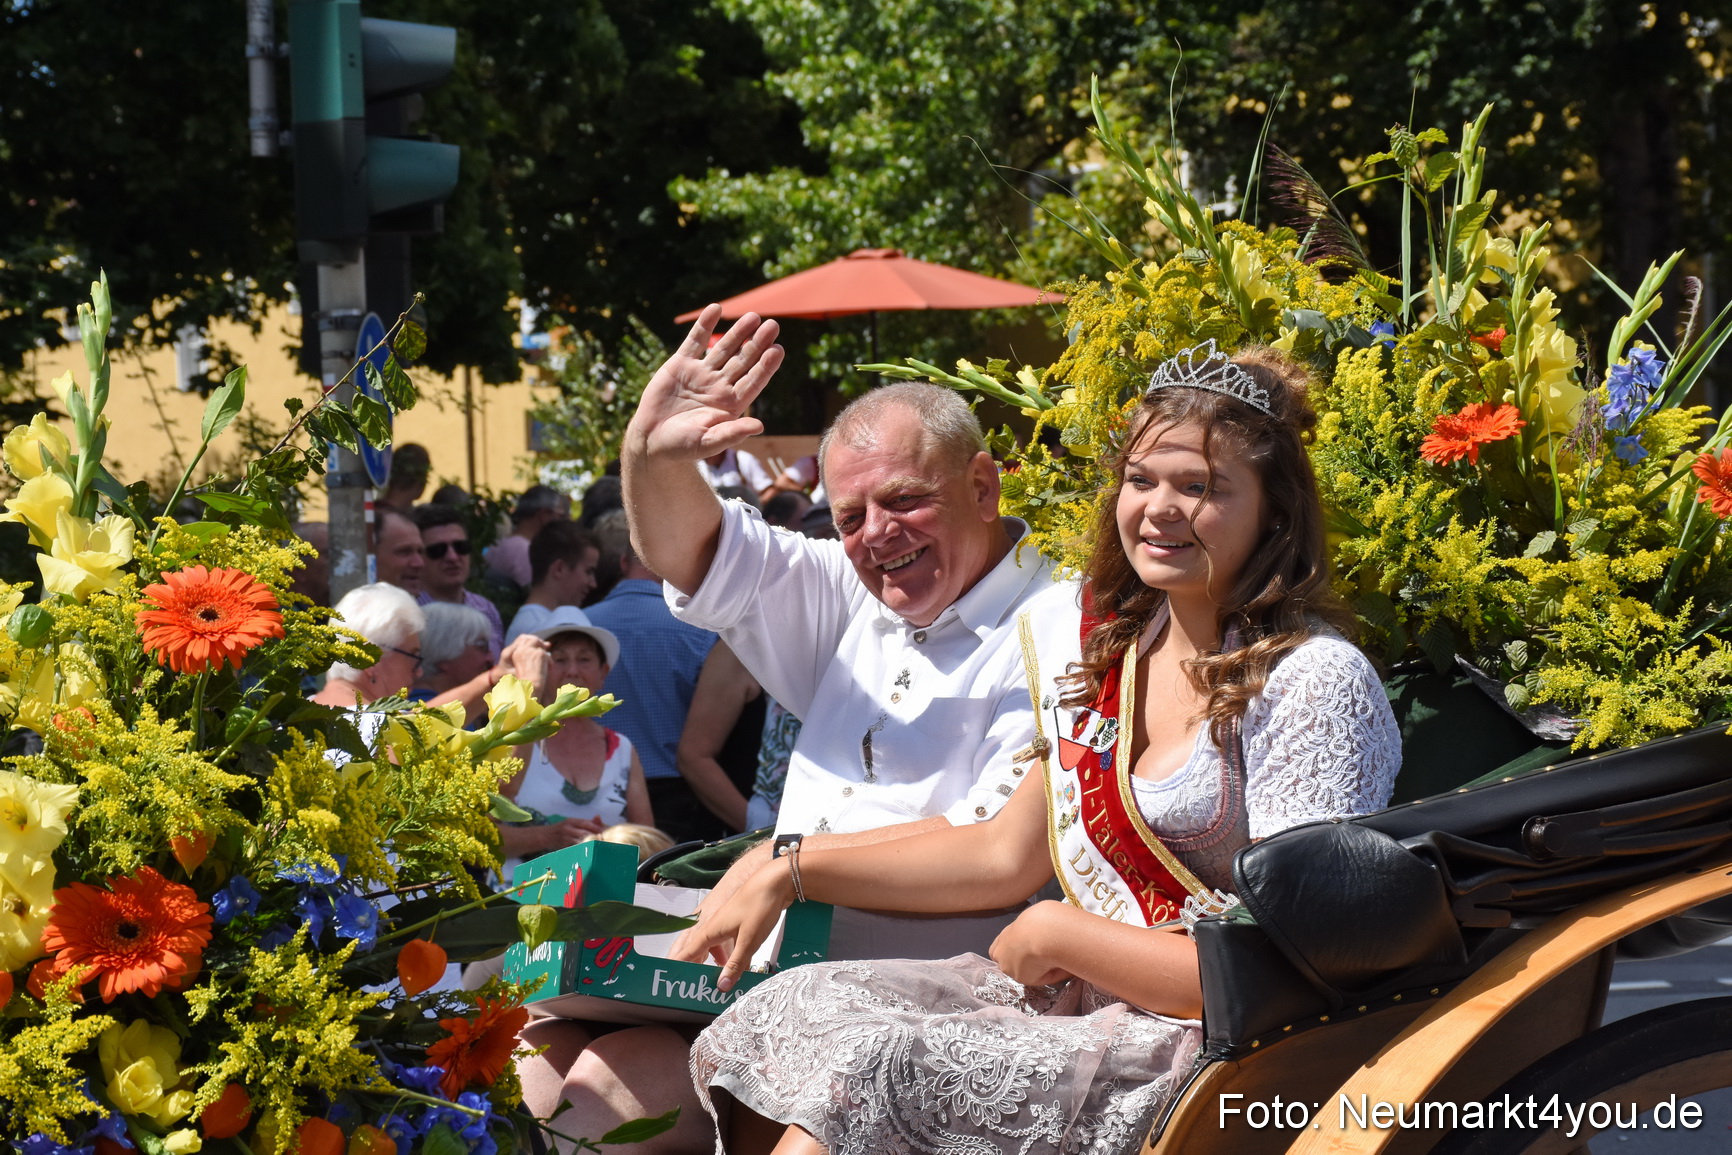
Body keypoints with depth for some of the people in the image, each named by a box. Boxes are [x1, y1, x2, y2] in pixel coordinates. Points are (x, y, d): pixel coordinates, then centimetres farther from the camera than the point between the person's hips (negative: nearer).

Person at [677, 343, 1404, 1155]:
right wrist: (789, 875, 15)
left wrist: (1058, 935, -10)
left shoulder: (1315, 684, -14)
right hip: (1079, 997, 8)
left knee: (866, 1071, -22)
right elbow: (1005, 857, 19)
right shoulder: (1106, 647, 10)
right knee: (793, 1009, -8)